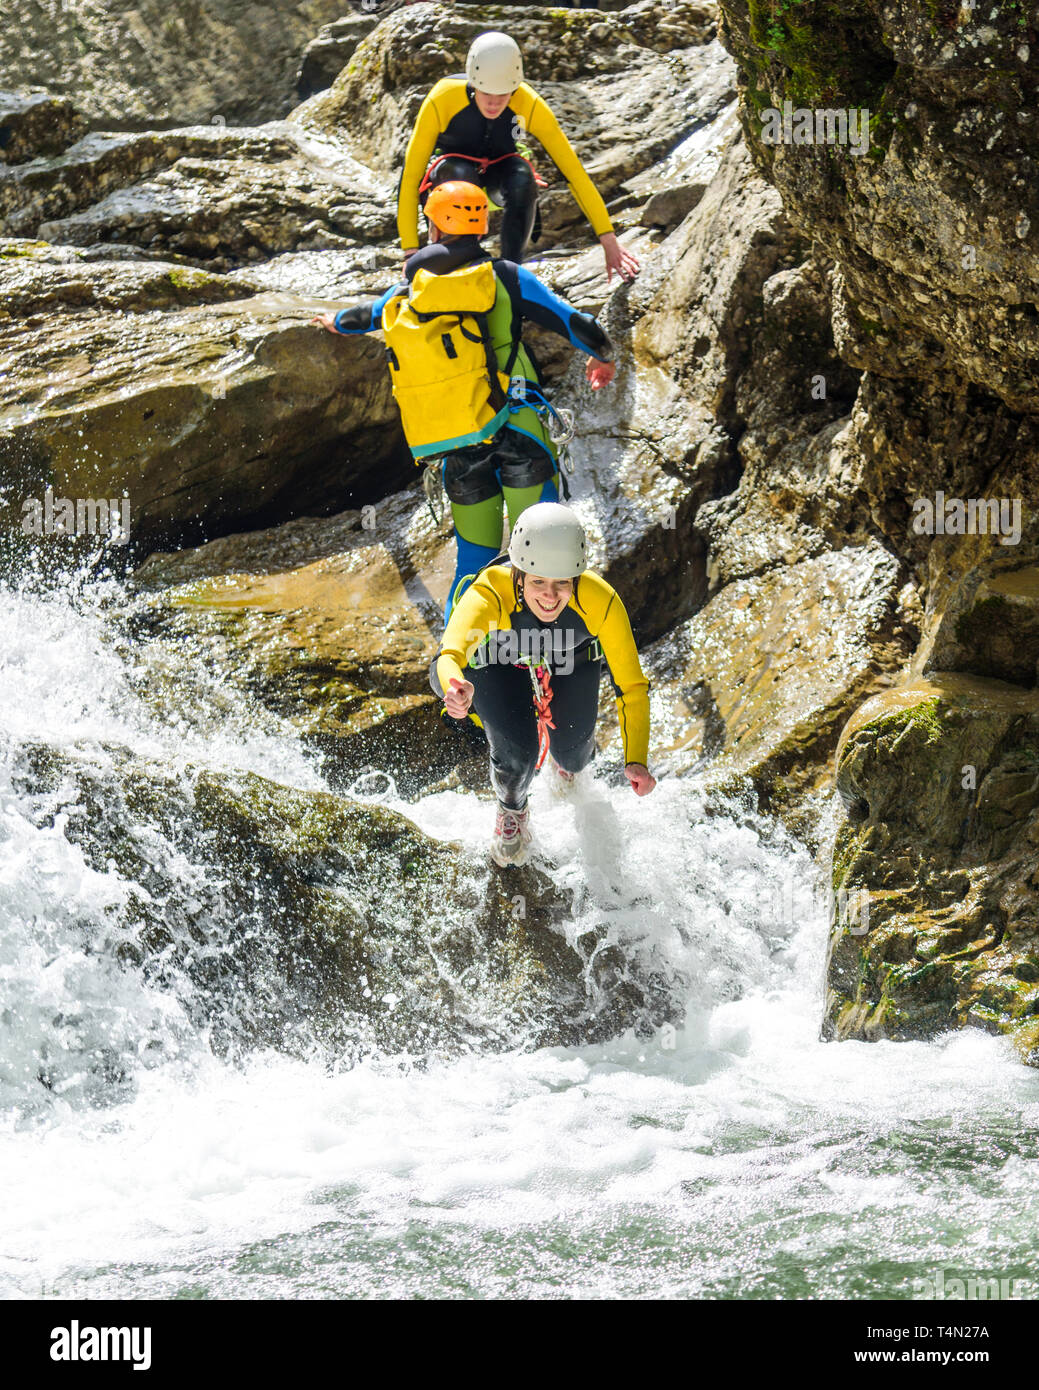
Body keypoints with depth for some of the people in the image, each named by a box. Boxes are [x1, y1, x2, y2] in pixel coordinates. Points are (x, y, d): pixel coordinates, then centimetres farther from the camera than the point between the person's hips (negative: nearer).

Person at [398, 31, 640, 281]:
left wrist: (609, 241, -24)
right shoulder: (441, 100, -32)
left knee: (523, 178, -34)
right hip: (452, 163, -2)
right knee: (461, 177, -38)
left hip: (498, 168, 2)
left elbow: (574, 172, -22)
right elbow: (410, 176, -27)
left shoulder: (530, 105, -27)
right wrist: (411, 251, -31)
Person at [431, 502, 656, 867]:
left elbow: (631, 686, -32)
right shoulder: (489, 593, -43)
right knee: (517, 753, -17)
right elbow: (450, 654, -57)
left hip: (571, 659, 2)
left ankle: (568, 768, 40)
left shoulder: (600, 601, -38)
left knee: (573, 756, -2)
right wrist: (454, 687, -81)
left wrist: (636, 760, -43)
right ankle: (511, 810, 20)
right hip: (499, 660, -2)